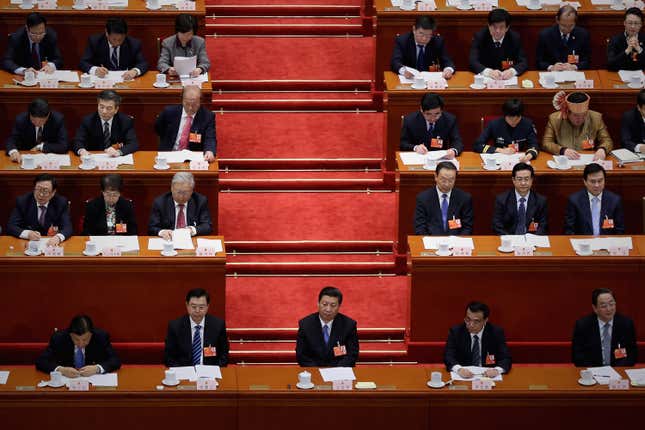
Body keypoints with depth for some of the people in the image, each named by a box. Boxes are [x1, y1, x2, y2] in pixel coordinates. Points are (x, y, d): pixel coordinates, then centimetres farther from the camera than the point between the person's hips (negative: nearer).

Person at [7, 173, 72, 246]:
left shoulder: (61, 203, -4)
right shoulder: (22, 201, -3)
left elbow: (67, 228, -12)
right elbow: (10, 227, -6)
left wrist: (58, 237, -35)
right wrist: (27, 234, -26)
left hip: (50, 243, -1)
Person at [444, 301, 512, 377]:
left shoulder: (496, 332, -3)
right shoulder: (456, 331, -3)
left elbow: (506, 359, -7)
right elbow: (448, 357, -11)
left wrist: (497, 370, -30)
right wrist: (459, 369, -32)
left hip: (488, 376, 0)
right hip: (463, 377, 0)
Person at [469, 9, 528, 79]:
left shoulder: (514, 38, -3)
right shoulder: (479, 36, -6)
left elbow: (523, 63, -6)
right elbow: (473, 62, -14)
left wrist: (512, 71, -27)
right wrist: (488, 71, -32)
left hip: (507, 79, 1)